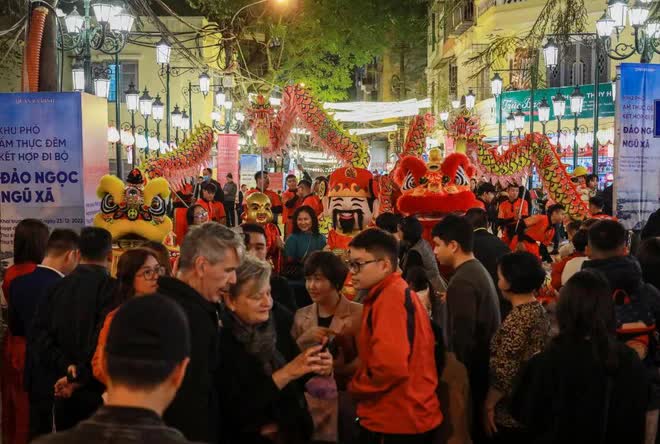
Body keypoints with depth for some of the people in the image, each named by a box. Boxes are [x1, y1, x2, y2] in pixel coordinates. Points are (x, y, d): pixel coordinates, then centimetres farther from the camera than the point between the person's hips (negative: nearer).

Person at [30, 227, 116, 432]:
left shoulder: (58, 287, 4)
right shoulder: (111, 288, -13)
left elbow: (40, 331, -1)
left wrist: (66, 365, -6)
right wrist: (80, 378, -13)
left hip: (63, 391, 5)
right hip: (97, 390, -5)